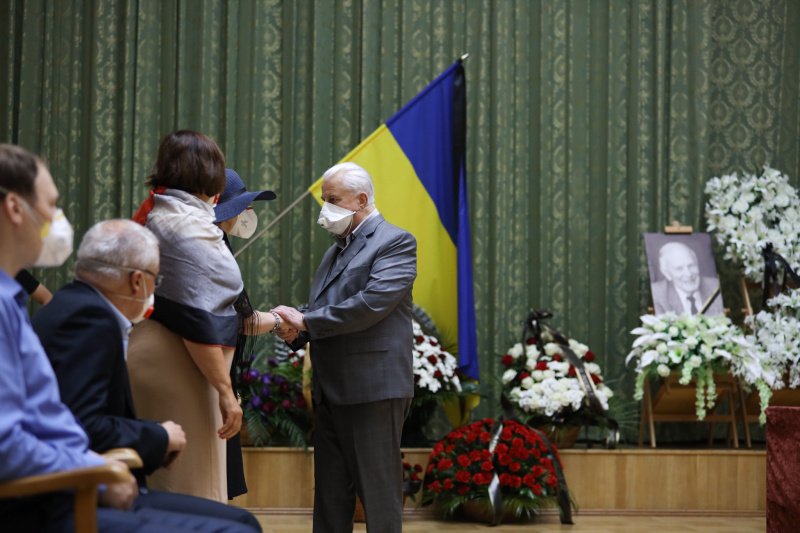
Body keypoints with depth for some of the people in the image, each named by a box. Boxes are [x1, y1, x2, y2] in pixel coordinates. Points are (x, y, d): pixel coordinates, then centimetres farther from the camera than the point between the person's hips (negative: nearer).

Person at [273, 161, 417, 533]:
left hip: (373, 389, -8)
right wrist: (295, 329, -4)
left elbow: (373, 302, -20)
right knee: (329, 495, 12)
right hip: (331, 390, 9)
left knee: (378, 493, -4)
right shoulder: (335, 251, 20)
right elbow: (319, 313, 19)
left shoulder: (395, 242, -6)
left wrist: (305, 321, -16)